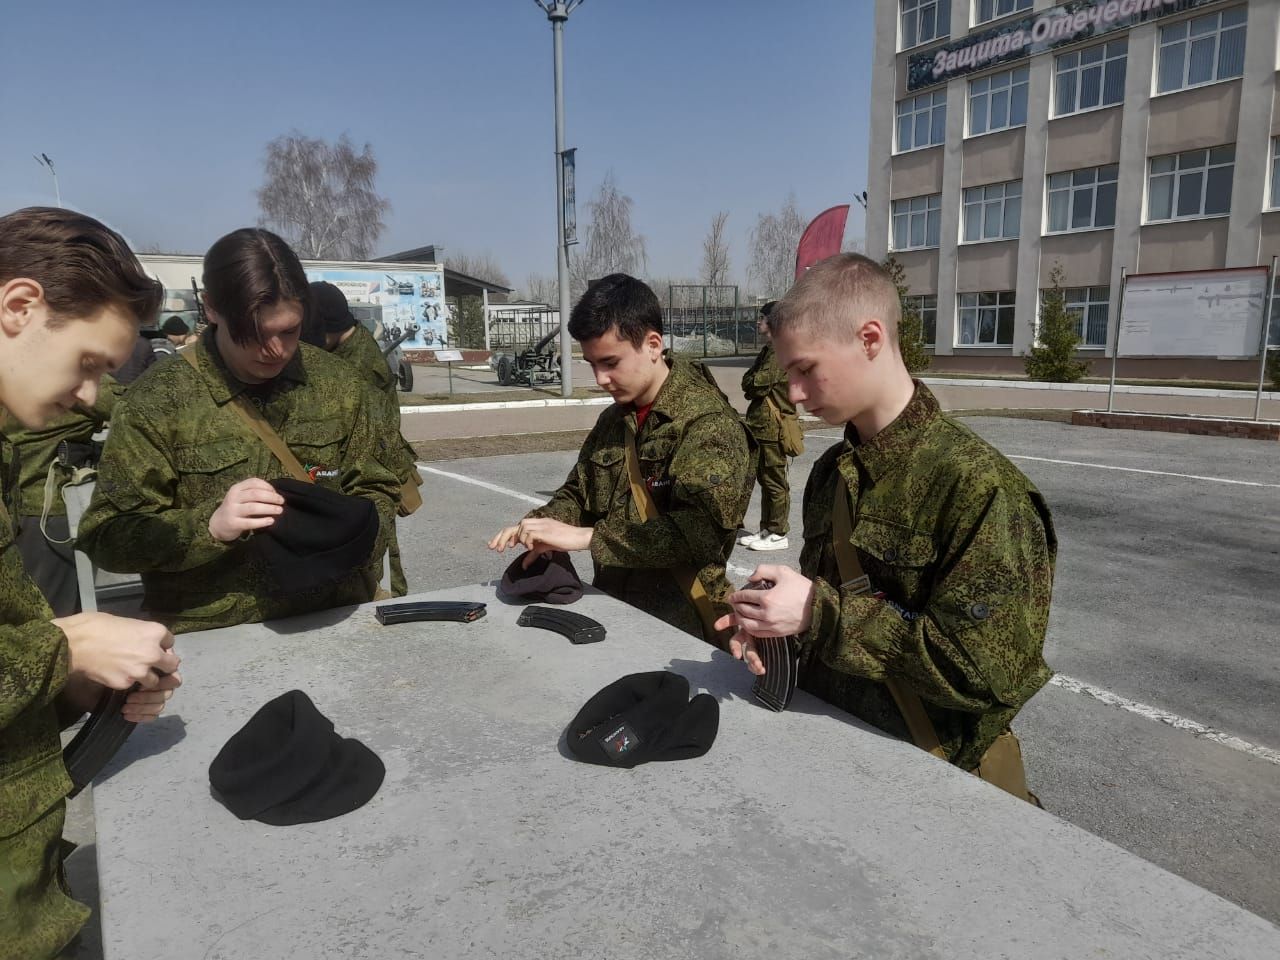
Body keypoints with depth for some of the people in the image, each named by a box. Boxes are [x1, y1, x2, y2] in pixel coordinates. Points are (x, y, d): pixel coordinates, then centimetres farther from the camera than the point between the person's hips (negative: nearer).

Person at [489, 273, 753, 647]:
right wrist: (539, 523, -4)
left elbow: (698, 529, -25)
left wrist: (585, 536, -24)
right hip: (611, 609, 6)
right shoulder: (612, 420, 11)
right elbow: (580, 493, 18)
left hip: (680, 626, -6)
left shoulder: (711, 423, -13)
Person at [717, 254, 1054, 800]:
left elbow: (988, 672, -21)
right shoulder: (831, 471, 7)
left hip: (932, 770, -4)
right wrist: (772, 619, -3)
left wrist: (819, 613, -21)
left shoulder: (975, 484, -17)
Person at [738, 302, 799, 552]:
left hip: (773, 425, -10)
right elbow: (748, 380, 16)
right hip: (763, 424, 10)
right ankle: (766, 530, 24)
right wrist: (753, 385, -4)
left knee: (774, 480, -3)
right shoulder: (769, 348, 17)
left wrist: (750, 385, 0)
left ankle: (778, 534, 5)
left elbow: (760, 384, -19)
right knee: (765, 478, 15)